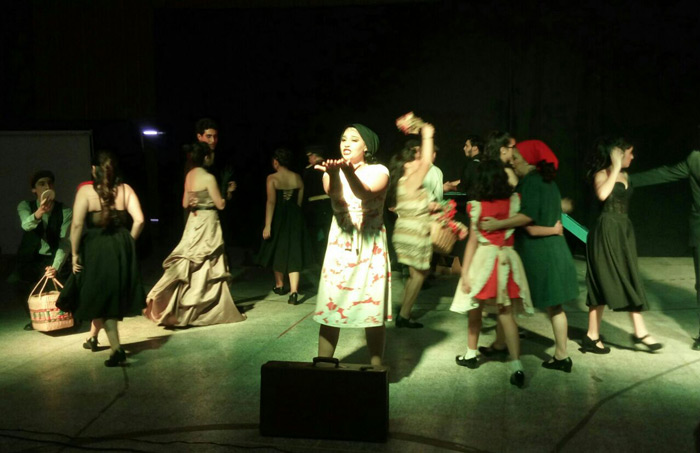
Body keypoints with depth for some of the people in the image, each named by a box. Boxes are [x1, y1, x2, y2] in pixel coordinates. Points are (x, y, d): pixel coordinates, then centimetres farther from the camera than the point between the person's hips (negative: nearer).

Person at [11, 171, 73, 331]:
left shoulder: (65, 211, -7)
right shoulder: (25, 205, -5)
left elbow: (65, 242, -16)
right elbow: (26, 225, -28)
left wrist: (55, 267, -32)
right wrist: (38, 213, -52)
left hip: (53, 258, 0)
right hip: (30, 259, 1)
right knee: (17, 280, -28)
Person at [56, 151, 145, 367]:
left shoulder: (86, 190, -7)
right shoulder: (125, 189, 1)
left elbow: (77, 224, -14)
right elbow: (139, 220, -6)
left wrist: (75, 253, -5)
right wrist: (128, 243, 7)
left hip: (95, 250, -3)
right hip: (121, 250, 3)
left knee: (99, 298, 7)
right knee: (114, 297, 21)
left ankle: (116, 348, -1)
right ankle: (94, 336, 38)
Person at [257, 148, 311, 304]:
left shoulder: (272, 178, -10)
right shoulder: (298, 178, 2)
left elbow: (271, 202, -15)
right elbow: (299, 201, 8)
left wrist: (267, 225, -15)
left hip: (278, 218, -2)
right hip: (295, 218, 3)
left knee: (277, 251, 18)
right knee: (293, 253, 2)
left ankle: (279, 285, 34)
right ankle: (294, 291, -12)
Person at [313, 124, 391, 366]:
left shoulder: (378, 171, -3)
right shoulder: (331, 172, 4)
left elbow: (365, 192, -26)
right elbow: (335, 197, -20)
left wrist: (349, 171, -46)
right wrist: (334, 174, -42)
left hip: (371, 247, -2)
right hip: (340, 245, 2)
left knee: (372, 310, 0)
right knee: (330, 308, 1)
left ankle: (375, 368, 13)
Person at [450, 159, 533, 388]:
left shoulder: (478, 205, -7)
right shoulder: (514, 201, -2)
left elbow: (473, 241, -7)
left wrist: (465, 272, -3)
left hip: (483, 258, -2)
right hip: (508, 259, 2)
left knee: (475, 309, 16)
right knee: (506, 313, 3)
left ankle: (471, 354, 32)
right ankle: (516, 365, -7)